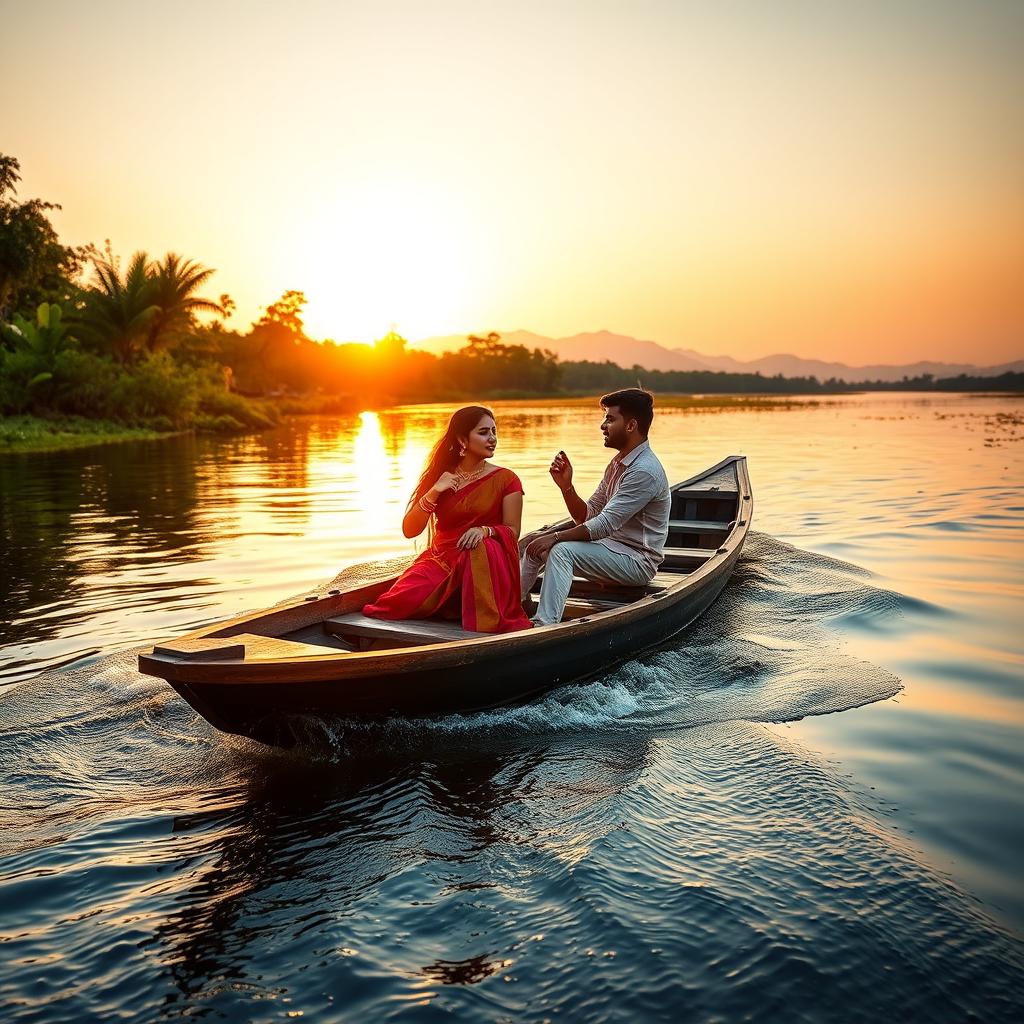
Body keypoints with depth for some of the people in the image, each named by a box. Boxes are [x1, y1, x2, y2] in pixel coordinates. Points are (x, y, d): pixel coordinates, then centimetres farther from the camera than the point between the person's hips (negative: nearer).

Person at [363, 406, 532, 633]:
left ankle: (487, 621, -24)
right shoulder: (440, 477, 8)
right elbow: (409, 531, 2)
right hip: (441, 561, 2)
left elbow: (512, 531, -4)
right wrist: (433, 493, -12)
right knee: (403, 600, -26)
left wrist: (485, 530, -25)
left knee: (484, 547, -37)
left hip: (484, 565, -2)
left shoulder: (505, 479, 1)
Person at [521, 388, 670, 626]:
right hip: (611, 546, 10)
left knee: (561, 550, -29)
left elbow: (605, 524, -25)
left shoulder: (645, 471, -21)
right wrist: (566, 485, -6)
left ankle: (545, 625, -35)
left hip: (637, 561, -10)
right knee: (538, 546, 5)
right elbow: (586, 517, 10)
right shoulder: (617, 464, 11)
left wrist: (556, 536, -20)